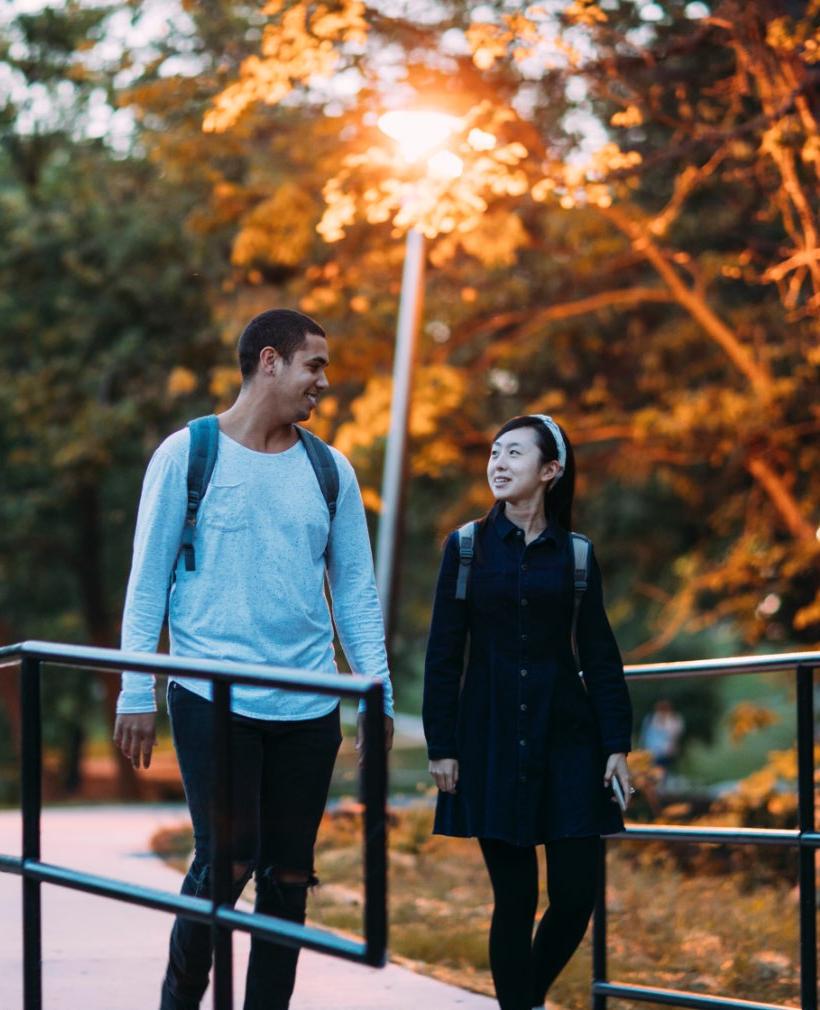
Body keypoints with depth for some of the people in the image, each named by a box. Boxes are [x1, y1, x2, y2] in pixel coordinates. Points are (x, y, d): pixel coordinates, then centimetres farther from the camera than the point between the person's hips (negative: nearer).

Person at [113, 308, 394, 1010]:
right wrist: (136, 692, -3)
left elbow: (354, 588, 14)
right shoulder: (189, 454, 0)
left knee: (288, 877, 5)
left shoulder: (330, 471, 11)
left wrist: (378, 691, 7)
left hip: (308, 708, 4)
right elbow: (148, 581, 1)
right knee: (227, 861, -11)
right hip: (212, 698, -4)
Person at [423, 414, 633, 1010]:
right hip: (492, 740, -1)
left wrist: (617, 744, -1)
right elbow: (444, 654, 1)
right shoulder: (467, 547, 2)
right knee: (515, 897, -1)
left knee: (576, 894, -2)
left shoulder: (574, 555, 5)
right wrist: (441, 746, -3)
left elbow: (600, 657, 6)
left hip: (566, 736, 1)